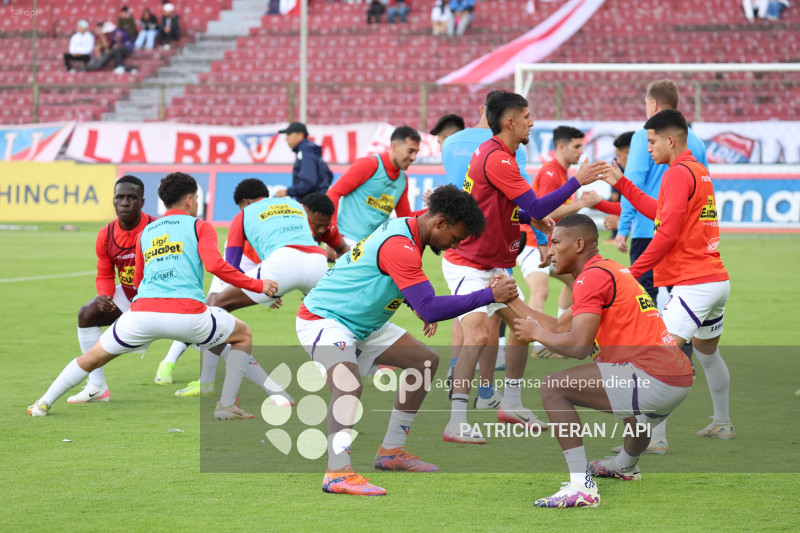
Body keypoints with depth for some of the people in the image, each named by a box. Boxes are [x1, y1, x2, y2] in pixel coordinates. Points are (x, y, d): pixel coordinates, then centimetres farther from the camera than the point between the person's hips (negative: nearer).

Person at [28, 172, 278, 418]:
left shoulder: (145, 232, 27)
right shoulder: (199, 226, 13)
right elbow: (215, 264, -4)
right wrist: (257, 285, 2)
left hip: (143, 312, 4)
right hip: (187, 313, -4)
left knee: (94, 356, 23)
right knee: (243, 335, 21)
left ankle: (44, 403, 21)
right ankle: (226, 405, 13)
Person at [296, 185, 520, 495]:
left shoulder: (405, 229, 4)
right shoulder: (399, 246, -29)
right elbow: (430, 309, -35)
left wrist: (425, 311, 6)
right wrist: (489, 295, -33)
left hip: (362, 324, 11)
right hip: (322, 320, -11)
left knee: (425, 360, 11)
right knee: (348, 383, -36)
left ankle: (391, 451, 15)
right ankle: (337, 473, -39)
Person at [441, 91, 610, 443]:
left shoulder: (495, 153, 9)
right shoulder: (496, 158, -23)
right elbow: (536, 206, -26)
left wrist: (533, 219, 5)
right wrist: (578, 181, -19)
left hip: (495, 265, 11)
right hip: (468, 265, -11)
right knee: (477, 335, -22)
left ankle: (511, 405, 30)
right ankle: (456, 424, -22)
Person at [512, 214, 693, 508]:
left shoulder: (593, 276, -8)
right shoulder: (610, 270, 23)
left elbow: (579, 346, -17)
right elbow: (559, 327, 27)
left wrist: (537, 333, 0)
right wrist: (512, 299, 29)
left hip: (653, 379, -10)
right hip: (680, 378, 10)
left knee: (553, 387, -11)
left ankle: (582, 486, -19)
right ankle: (626, 465, 69)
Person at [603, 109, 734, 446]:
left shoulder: (678, 173, -13)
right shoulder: (698, 171, 17)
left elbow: (668, 231, -19)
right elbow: (659, 213, 23)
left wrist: (634, 270, -16)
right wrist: (621, 184, 24)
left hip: (694, 283, -11)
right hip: (716, 279, 11)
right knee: (707, 352, 26)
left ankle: (655, 435, -25)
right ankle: (722, 424, 40)